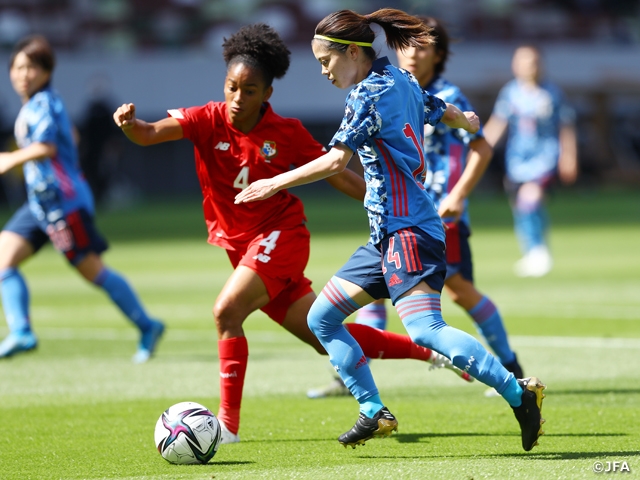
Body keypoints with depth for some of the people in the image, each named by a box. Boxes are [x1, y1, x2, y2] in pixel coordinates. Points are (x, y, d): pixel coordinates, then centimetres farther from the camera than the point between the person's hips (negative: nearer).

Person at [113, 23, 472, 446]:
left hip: (281, 236, -4)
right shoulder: (208, 121, -6)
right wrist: (130, 123, -42)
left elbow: (338, 175, 0)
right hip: (243, 245, 4)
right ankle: (428, 351, 26)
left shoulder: (287, 133, -9)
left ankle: (228, 424, -20)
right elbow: (151, 134, -19)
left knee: (227, 312, -26)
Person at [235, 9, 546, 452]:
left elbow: (337, 160, -20)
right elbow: (448, 114, 32)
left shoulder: (371, 93, -12)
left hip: (408, 230, -10)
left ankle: (518, 393, -25)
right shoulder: (402, 81, 15)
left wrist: (276, 183, -12)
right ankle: (374, 412, 12)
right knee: (322, 317, 11)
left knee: (424, 328, -25)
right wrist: (465, 120, 56)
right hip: (389, 234, 10)